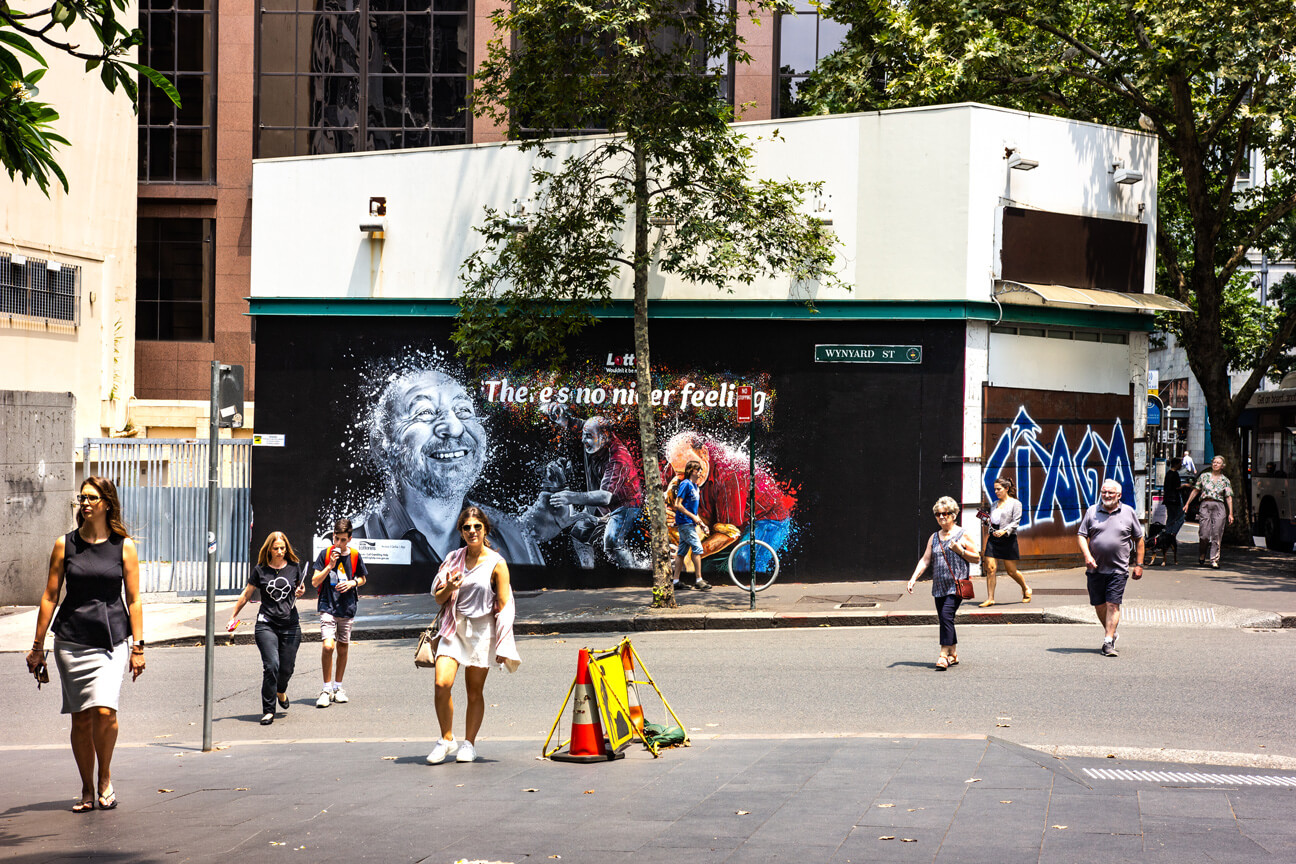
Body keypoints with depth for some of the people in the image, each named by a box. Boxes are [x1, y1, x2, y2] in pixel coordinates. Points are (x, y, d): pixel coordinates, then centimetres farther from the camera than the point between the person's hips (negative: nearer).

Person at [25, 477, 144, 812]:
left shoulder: (124, 546, 3)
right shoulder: (65, 545, 5)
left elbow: (134, 599, 4)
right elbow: (50, 596, 7)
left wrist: (137, 646, -1)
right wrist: (37, 646, 6)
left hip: (112, 640, -1)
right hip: (71, 640, 1)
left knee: (104, 712, -16)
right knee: (81, 718, 3)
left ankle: (105, 778, 6)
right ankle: (87, 789, 17)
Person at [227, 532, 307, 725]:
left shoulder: (294, 567, 5)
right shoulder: (260, 570, 1)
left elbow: (302, 588, 20)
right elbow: (246, 595, 11)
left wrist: (300, 592, -4)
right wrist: (233, 617, 12)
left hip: (290, 625, 2)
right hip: (266, 624, -2)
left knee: (287, 667, 4)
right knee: (271, 665, -16)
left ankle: (281, 691, 40)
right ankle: (268, 711, -8)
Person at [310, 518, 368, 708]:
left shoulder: (355, 556, 2)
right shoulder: (325, 554, -3)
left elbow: (363, 578, 17)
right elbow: (315, 581, -4)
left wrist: (352, 583, -5)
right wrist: (330, 566, -16)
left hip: (347, 608, 3)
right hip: (328, 607, -3)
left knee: (343, 648, 10)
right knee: (328, 646, -17)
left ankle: (338, 687, 25)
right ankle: (327, 689, -6)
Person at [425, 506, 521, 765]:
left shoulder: (496, 563, -2)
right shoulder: (453, 559, 8)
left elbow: (504, 606, -3)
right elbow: (438, 598, 13)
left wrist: (502, 646, -7)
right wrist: (449, 588, -10)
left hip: (482, 630, -2)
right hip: (453, 627, 2)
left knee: (474, 692, 3)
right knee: (442, 683, -12)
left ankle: (469, 744, 18)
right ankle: (447, 740, 3)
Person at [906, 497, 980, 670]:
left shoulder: (963, 535, 2)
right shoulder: (934, 537, 15)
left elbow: (976, 558, 4)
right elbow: (925, 560, 12)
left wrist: (960, 551, -12)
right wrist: (913, 579, 1)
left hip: (957, 584, -6)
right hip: (939, 585, 6)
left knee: (947, 615, -19)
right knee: (944, 619, 7)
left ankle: (944, 655, -21)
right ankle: (953, 655, 20)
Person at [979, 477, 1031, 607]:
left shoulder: (1015, 503, 0)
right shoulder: (994, 504, 18)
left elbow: (1015, 522, -9)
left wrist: (1004, 531, -23)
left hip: (1008, 539, -5)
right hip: (993, 538, 5)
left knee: (1011, 571, 1)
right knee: (990, 568, -6)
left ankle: (1026, 589, 28)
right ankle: (990, 599, -3)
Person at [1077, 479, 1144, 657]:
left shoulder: (1129, 512, 5)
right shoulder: (1092, 512, 6)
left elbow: (1139, 539, 11)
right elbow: (1081, 535, 5)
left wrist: (1139, 565, 7)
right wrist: (1087, 556, -12)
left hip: (1118, 570, -2)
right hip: (1095, 568, 2)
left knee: (1113, 604, -10)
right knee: (1099, 605, 8)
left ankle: (1108, 642, -9)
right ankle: (1111, 633, 29)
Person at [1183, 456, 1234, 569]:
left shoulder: (1225, 480, 9)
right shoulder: (1204, 476, 9)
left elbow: (1229, 498, 7)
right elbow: (1195, 490, 15)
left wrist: (1230, 513, 0)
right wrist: (1187, 504, 12)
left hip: (1219, 507, 0)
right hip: (1205, 505, 0)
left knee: (1216, 535, -6)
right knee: (1204, 535, -6)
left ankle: (1214, 560, -3)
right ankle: (1202, 554, 21)